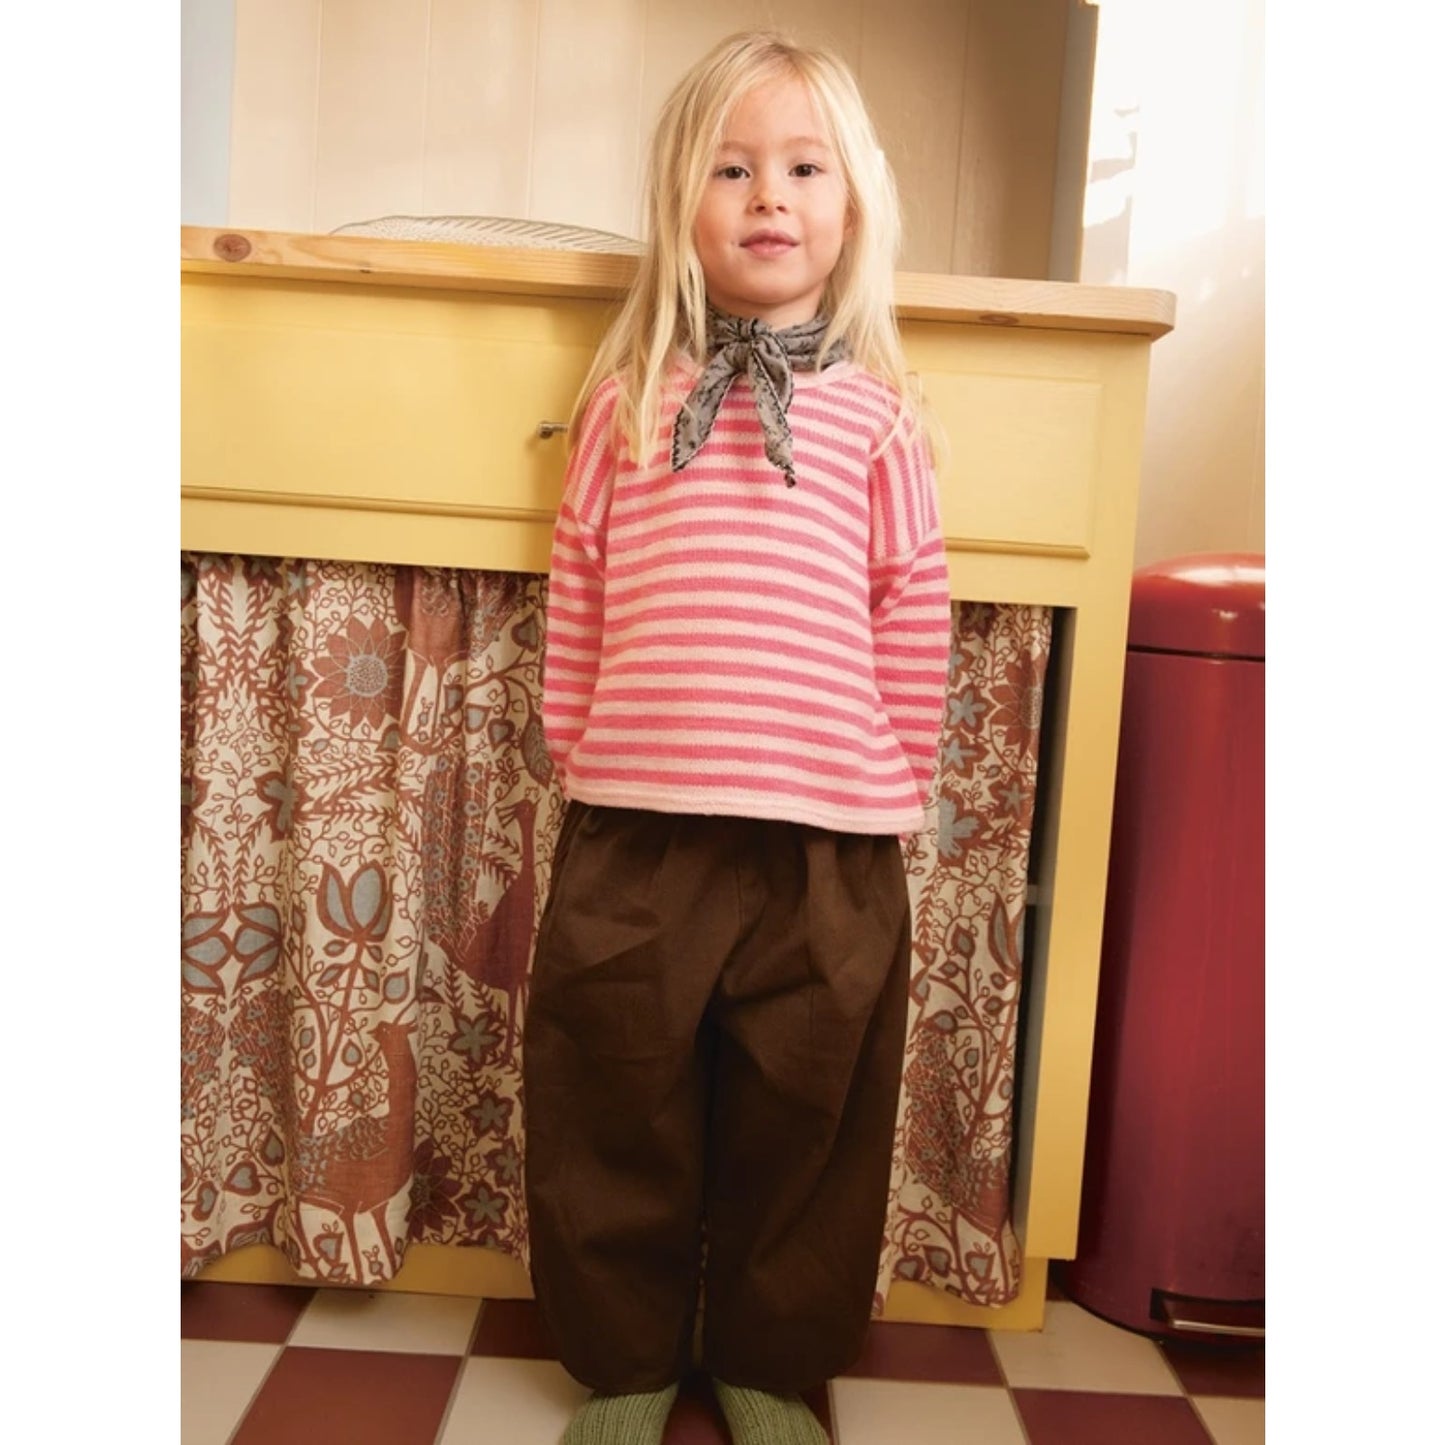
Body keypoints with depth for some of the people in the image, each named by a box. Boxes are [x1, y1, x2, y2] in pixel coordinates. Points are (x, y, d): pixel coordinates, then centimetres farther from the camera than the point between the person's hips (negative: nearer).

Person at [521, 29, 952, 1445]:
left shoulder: (874, 411, 5)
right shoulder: (627, 399, 7)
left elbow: (914, 609, 5)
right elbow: (577, 591, 8)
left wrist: (900, 783, 5)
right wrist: (576, 752, 8)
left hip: (829, 841, 0)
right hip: (635, 823, 1)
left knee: (803, 1117, 13)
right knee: (617, 1108, 13)